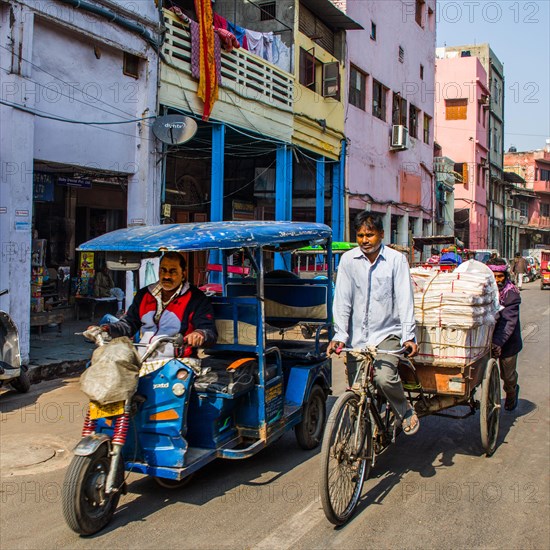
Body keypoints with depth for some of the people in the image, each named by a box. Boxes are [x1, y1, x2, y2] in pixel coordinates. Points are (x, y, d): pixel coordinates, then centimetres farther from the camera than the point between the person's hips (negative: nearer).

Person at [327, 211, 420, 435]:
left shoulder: (396, 259, -4)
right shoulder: (348, 259, 1)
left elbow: (404, 299, -8)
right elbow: (342, 300, -3)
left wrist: (408, 336, -17)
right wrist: (339, 335, -11)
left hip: (387, 334, -2)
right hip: (357, 337, 3)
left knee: (384, 377, -25)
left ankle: (406, 412, 6)